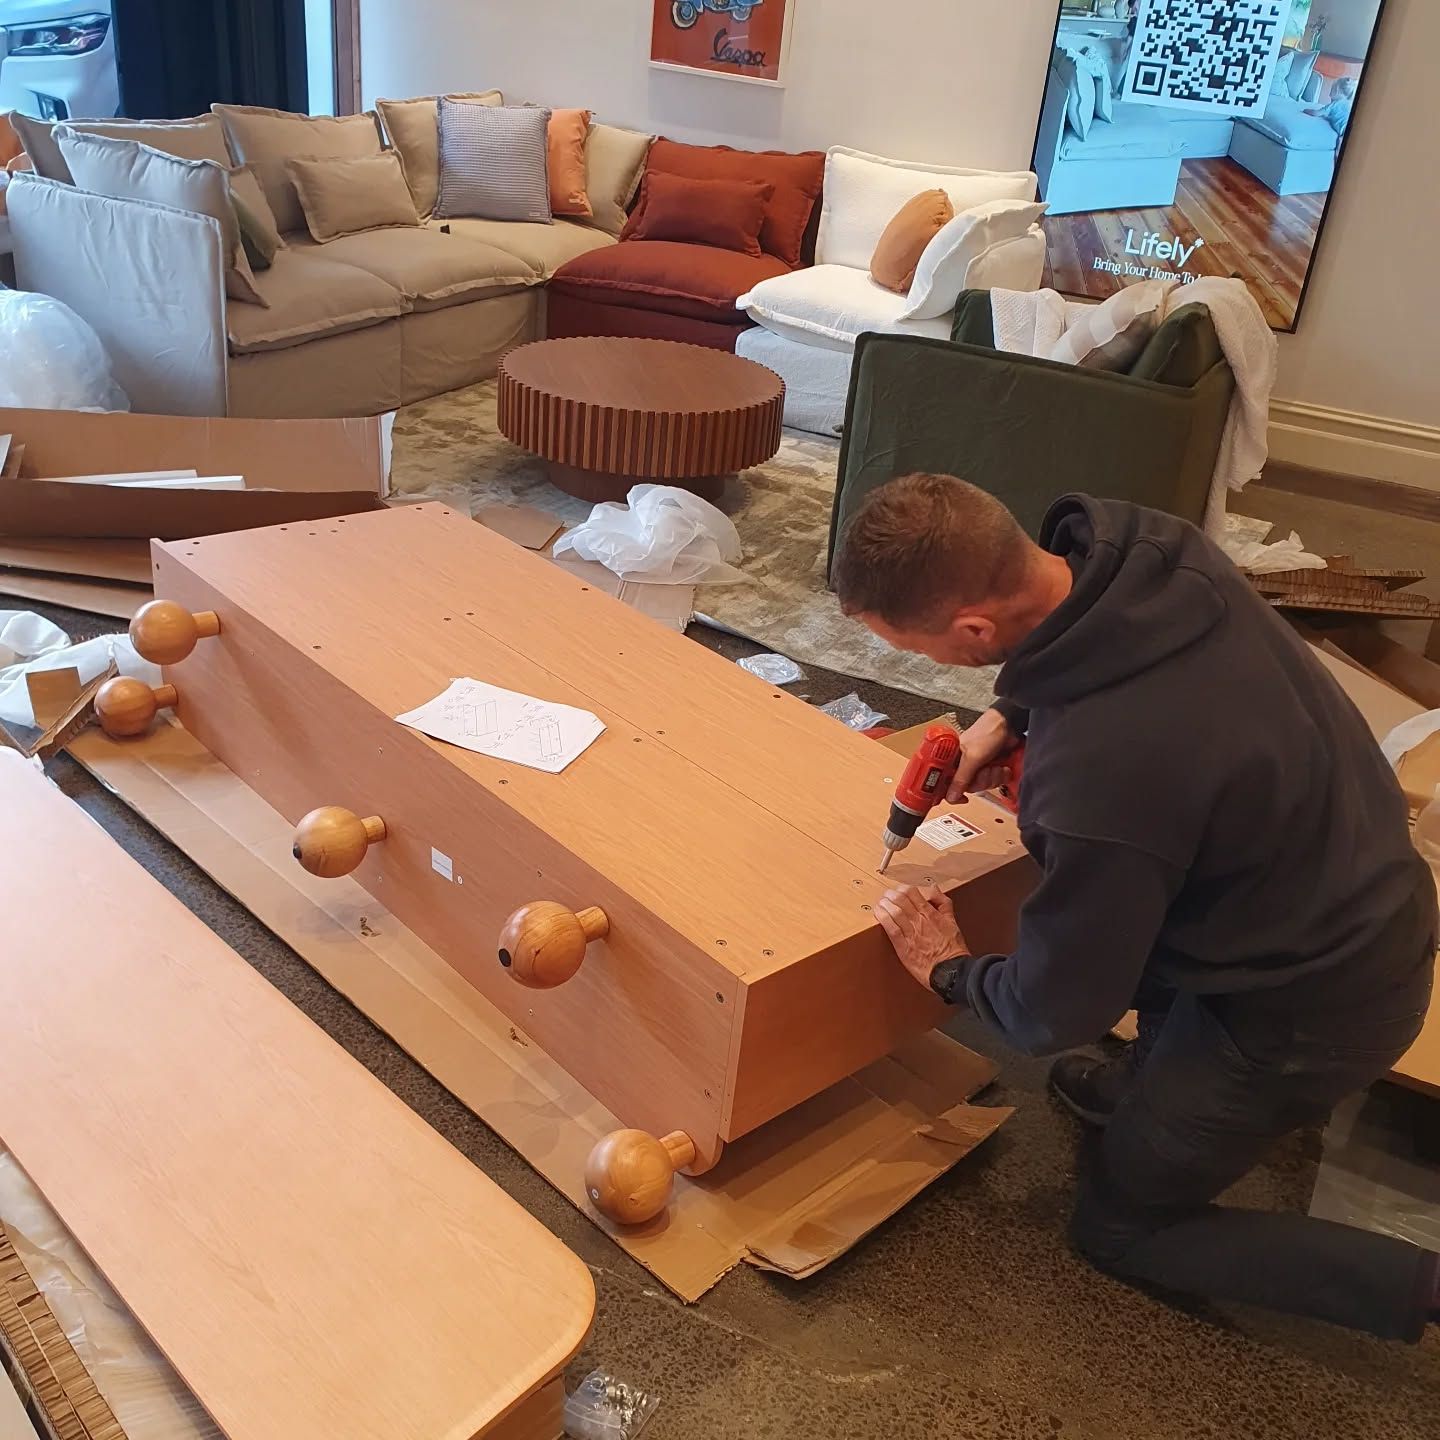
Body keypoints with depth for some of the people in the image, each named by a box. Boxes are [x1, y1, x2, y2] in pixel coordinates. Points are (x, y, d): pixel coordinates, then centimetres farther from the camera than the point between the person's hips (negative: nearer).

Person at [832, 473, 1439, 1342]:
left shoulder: (1096, 782, -38)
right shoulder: (1146, 543, -15)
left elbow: (1054, 1016, -20)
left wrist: (949, 969, -1)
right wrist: (1016, 715, -1)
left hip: (1307, 1006, -7)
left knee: (1119, 1228, 15)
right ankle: (1155, 1080, 38)